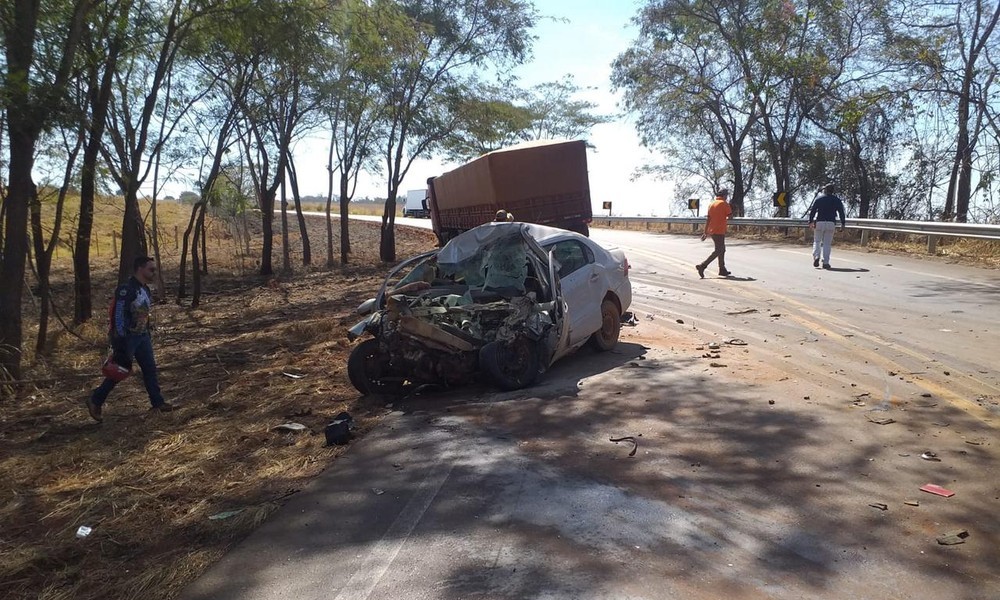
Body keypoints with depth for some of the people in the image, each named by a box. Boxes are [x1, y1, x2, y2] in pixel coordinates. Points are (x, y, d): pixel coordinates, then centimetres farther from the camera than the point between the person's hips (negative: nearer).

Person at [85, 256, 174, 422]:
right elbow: (118, 316, -21)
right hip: (127, 338, -8)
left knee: (150, 369, 7)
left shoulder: (145, 289, 9)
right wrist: (120, 342, -22)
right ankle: (95, 401, 19)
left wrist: (147, 336, 20)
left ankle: (158, 402, 13)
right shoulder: (126, 290, -20)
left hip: (142, 337, 8)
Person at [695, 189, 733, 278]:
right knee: (718, 251, -6)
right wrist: (726, 220, 16)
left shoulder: (711, 204, 11)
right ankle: (702, 266, -18)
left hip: (712, 231, 8)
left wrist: (706, 232, 12)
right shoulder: (724, 203, -10)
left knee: (722, 250, 17)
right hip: (719, 231, -8)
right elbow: (730, 215, -7)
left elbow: (708, 219, 11)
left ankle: (722, 270, 19)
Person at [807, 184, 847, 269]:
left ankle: (816, 256, -13)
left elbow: (812, 211, 0)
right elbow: (841, 213, 3)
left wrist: (810, 222, 1)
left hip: (819, 223, 0)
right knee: (827, 243, 3)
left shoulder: (818, 199, 6)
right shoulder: (837, 200, 9)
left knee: (817, 241, 10)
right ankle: (825, 262, -1)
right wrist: (843, 224, 4)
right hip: (831, 224, 1)